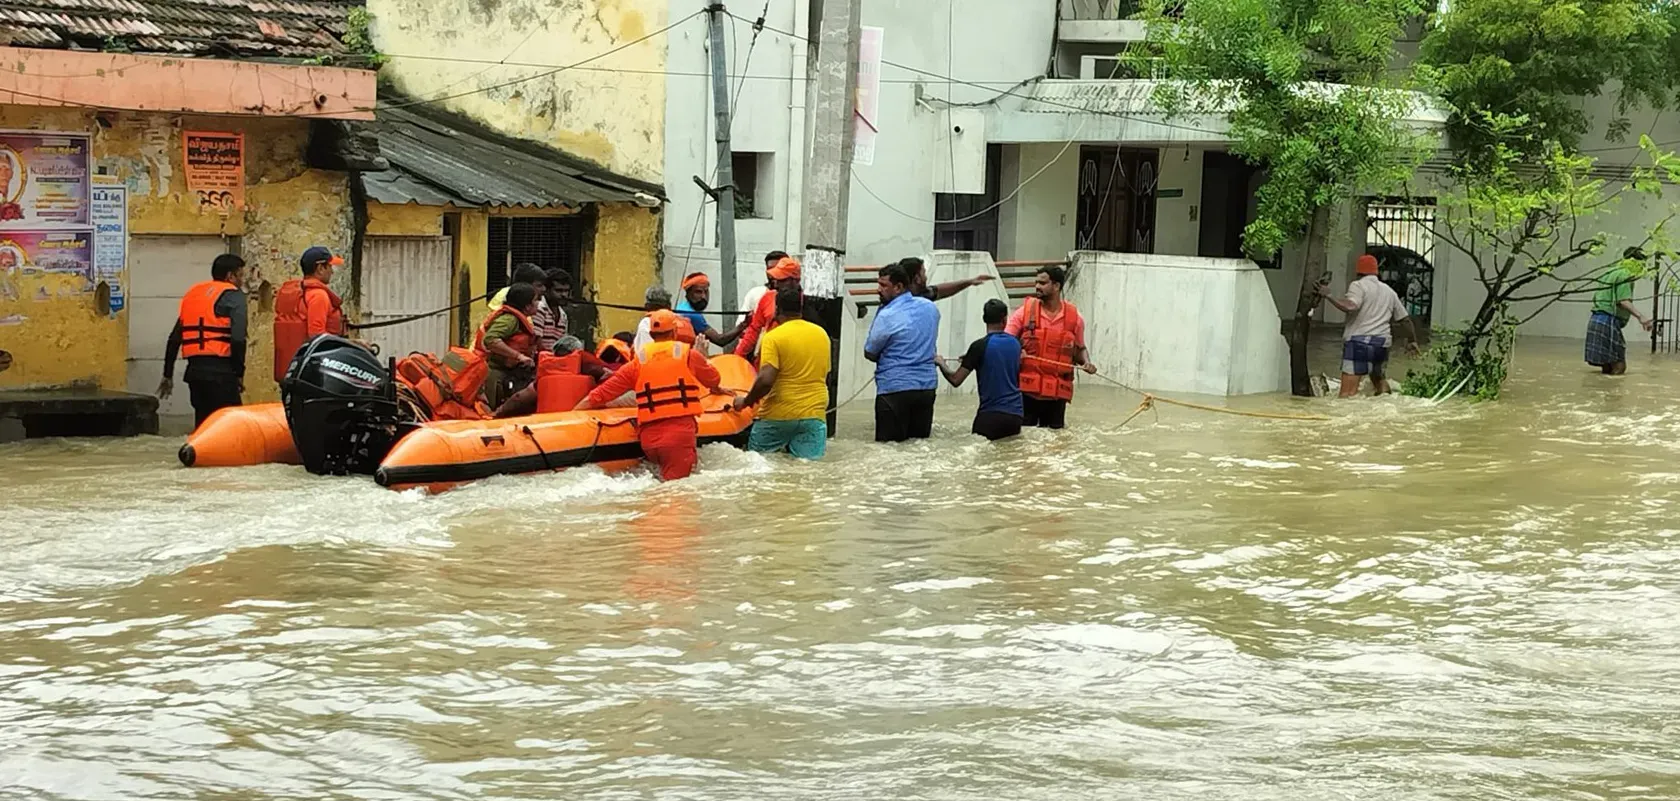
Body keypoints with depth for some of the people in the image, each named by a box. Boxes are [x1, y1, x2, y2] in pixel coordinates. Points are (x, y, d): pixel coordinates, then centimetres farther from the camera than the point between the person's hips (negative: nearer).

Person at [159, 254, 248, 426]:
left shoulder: (193, 293, 19)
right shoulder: (232, 295, -2)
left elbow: (174, 338, 19)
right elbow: (238, 338, -16)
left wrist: (168, 375, 24)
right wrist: (239, 373, -6)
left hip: (194, 370, 7)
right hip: (220, 372, -7)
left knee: (203, 423, 15)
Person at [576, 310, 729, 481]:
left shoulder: (639, 361, 10)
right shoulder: (689, 355, 6)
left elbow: (602, 393, 8)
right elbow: (714, 378, 26)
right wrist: (716, 389, 50)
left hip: (649, 439, 3)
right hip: (679, 433, -3)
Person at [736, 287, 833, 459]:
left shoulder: (773, 337, -10)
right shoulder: (822, 334, 9)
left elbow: (765, 380, -19)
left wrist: (746, 401, -4)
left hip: (780, 414, -3)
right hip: (814, 413, 3)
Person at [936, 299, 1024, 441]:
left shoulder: (980, 346, -8)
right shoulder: (1015, 343, 9)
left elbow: (956, 380, -6)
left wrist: (941, 364, 13)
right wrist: (971, 360, 32)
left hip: (991, 414, -5)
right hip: (1015, 413, 5)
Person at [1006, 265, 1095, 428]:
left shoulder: (1074, 317, 5)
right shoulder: (1025, 311, 0)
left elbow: (1079, 349, 19)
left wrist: (1086, 362, -2)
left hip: (1057, 393, 2)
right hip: (1026, 390, -1)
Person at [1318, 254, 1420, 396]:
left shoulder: (1358, 285, -1)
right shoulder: (1389, 291, 19)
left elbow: (1350, 307, -21)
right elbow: (1405, 319, 22)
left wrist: (1327, 296, -13)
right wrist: (1412, 341, 35)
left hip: (1358, 341, -7)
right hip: (1381, 342, 7)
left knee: (1348, 393, -15)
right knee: (1378, 378, 27)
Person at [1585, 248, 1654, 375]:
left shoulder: (1610, 272, 22)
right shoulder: (1625, 274, -7)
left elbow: (1596, 297, 23)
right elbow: (1624, 301, -19)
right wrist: (1640, 317, -27)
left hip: (1595, 319, 10)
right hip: (1609, 322, -10)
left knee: (1607, 367, 12)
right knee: (1618, 367, -10)